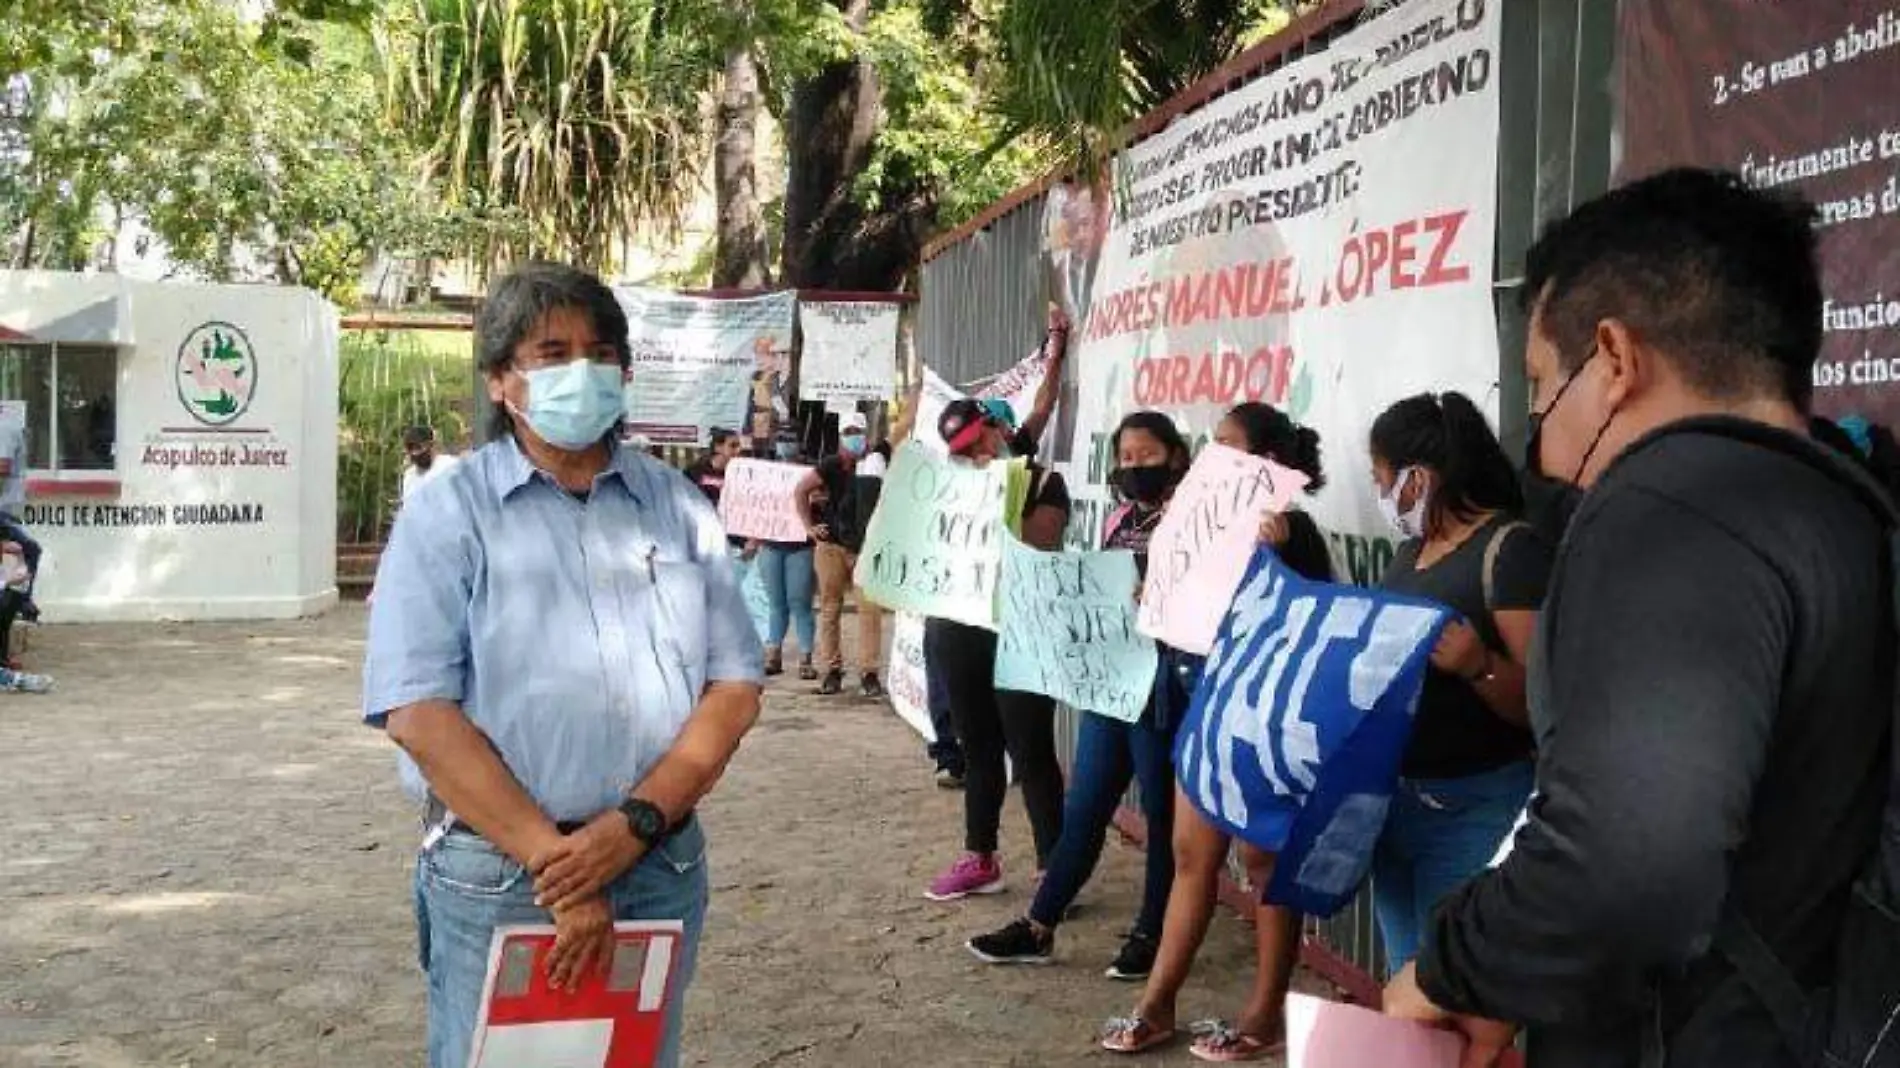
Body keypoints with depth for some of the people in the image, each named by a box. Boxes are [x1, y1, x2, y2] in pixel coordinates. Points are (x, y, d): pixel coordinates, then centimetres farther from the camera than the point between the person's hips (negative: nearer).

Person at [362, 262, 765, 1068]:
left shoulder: (678, 507, 5)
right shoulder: (447, 512, -4)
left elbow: (735, 687, 2)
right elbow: (419, 712, -12)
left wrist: (635, 825, -13)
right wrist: (553, 857, -16)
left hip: (663, 871, 3)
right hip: (498, 874, -3)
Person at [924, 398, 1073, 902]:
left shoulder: (1042, 482, -1)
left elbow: (1040, 550, -13)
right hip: (959, 629, 5)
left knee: (1031, 751, -4)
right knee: (978, 747, 14)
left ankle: (1053, 866, 1)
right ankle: (980, 859, 24)